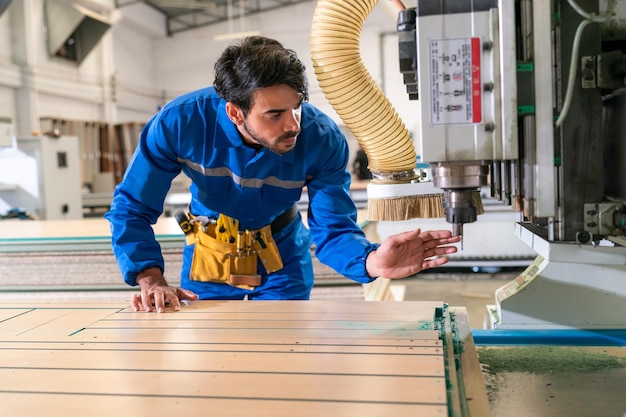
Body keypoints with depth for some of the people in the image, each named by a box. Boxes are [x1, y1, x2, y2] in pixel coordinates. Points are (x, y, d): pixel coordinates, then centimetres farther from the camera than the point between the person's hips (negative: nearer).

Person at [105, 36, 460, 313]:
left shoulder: (324, 140, -28)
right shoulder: (181, 123, -29)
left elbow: (332, 231, -27)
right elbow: (131, 209, -21)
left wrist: (373, 262, -50)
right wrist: (151, 279, -36)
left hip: (282, 260, 0)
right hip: (208, 257, 1)